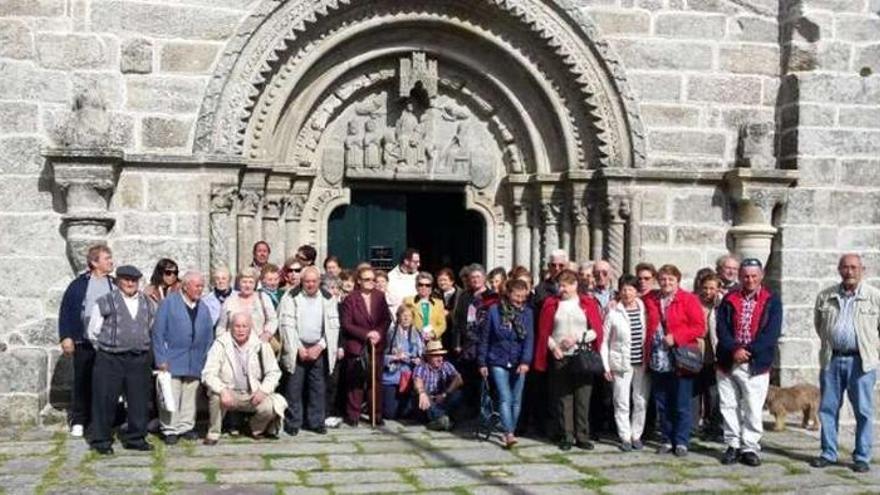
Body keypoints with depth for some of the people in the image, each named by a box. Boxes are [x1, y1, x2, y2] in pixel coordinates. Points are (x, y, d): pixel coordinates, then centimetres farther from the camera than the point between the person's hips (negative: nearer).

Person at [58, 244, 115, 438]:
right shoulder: (79, 284, 0)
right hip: (84, 343, -2)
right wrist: (66, 337, -5)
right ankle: (78, 421, 14)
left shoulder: (115, 285, 7)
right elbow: (65, 311, 1)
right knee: (82, 383, 5)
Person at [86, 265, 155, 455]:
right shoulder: (105, 303, -3)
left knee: (139, 401, 6)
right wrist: (106, 349, 6)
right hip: (110, 360, -3)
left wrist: (141, 347, 13)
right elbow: (93, 333, 3)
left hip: (139, 359, 4)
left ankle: (135, 438, 18)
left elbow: (152, 330, 20)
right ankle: (101, 440, 11)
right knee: (105, 401, 0)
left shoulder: (148, 305, 9)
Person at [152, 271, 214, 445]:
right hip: (172, 360, -4)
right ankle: (169, 429, 7)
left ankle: (186, 427, 21)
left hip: (195, 363, 4)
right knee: (171, 396, -3)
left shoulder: (203, 308, 11)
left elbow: (208, 336, 13)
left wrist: (206, 359, 6)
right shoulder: (169, 303, -3)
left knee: (189, 397, 10)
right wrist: (161, 359, -11)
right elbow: (158, 332, -6)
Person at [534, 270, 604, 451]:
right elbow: (544, 331, 8)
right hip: (560, 357, 1)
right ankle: (566, 437, 8)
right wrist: (553, 346, -7)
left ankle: (582, 437, 7)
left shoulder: (588, 303, 6)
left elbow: (597, 330, 1)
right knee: (563, 398, 1)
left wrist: (577, 339, -10)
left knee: (583, 399, -1)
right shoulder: (551, 304, 8)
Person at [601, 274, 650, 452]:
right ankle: (625, 437, 12)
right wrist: (606, 366, -2)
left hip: (642, 363, 2)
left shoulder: (644, 309, 2)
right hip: (621, 364, -2)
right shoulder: (613, 312, -2)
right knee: (622, 403, 1)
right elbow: (604, 340, 2)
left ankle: (636, 435, 19)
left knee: (641, 401, 6)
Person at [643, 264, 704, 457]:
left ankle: (681, 442, 10)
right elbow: (648, 325, 18)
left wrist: (676, 337, -16)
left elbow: (699, 327, -7)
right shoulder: (651, 300, 9)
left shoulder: (689, 300, -3)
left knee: (681, 405, 1)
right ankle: (667, 440, 20)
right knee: (662, 404, 10)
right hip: (658, 361, 4)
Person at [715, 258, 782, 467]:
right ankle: (733, 445, 18)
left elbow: (772, 333, -7)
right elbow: (721, 328, -1)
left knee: (753, 409, 0)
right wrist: (734, 349, -16)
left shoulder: (772, 301, 2)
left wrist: (749, 351, -15)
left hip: (756, 364, -2)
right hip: (728, 362, 2)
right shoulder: (729, 299, 7)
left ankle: (750, 448, 9)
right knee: (729, 406, 7)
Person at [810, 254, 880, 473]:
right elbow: (818, 324, 21)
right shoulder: (825, 296, 8)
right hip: (831, 360, 3)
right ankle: (828, 453, 17)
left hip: (860, 361, -3)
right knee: (827, 408, 7)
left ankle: (862, 457, 10)